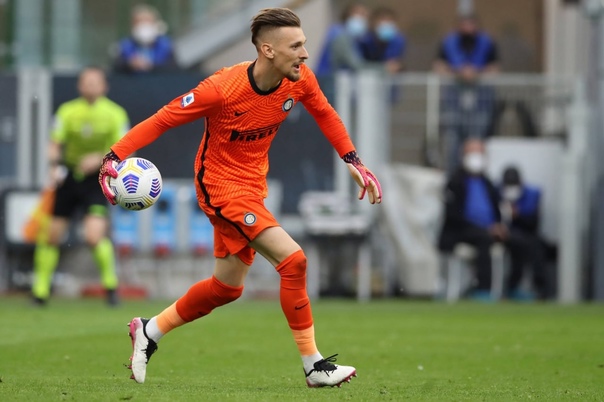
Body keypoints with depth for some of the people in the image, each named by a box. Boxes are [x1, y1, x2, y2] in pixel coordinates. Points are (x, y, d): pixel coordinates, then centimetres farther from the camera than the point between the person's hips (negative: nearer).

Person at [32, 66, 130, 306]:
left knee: (94, 237, -19)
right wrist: (54, 165, -22)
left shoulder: (115, 114, -5)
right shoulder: (67, 112, -1)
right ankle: (41, 289, 19)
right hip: (69, 176, 3)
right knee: (52, 235, 3)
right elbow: (55, 144, -2)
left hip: (97, 180, -3)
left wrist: (100, 159, -21)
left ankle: (110, 283, 3)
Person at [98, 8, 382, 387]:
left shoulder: (300, 80, -10)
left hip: (253, 183, 8)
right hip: (221, 183, -8)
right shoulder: (223, 89, -27)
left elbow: (325, 115, 12)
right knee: (293, 260, -20)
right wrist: (115, 157, -28)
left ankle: (149, 331, 36)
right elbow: (163, 119, -20)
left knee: (227, 287, 17)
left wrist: (354, 161, 7)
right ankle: (314, 366, -12)